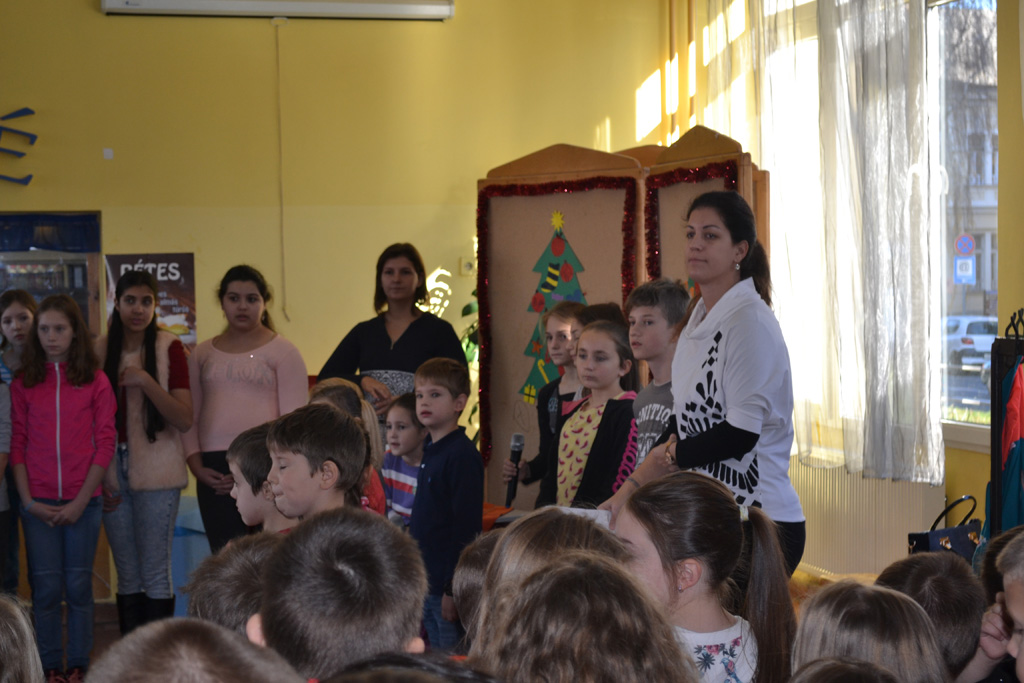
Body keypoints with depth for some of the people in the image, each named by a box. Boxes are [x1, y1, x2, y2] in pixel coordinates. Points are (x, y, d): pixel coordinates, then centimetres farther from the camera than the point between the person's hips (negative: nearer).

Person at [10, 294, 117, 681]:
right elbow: (17, 445, 4)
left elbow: (105, 443, -2)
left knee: (78, 587, 4)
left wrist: (80, 501, -8)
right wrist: (29, 501, -5)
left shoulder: (95, 381, 1)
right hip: (38, 504, 1)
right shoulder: (23, 383, 5)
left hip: (82, 502, -1)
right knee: (46, 589, 1)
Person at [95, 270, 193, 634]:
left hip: (156, 471, -3)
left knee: (155, 573, -3)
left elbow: (185, 420, -9)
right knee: (127, 574, 9)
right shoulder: (101, 350, 5)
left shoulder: (169, 348, -3)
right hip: (112, 472, 3)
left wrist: (145, 380, -19)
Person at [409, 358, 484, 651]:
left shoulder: (463, 454, -16)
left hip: (448, 584, -9)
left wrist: (453, 589, -21)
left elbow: (466, 528, -19)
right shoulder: (430, 451, 12)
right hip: (426, 583, 9)